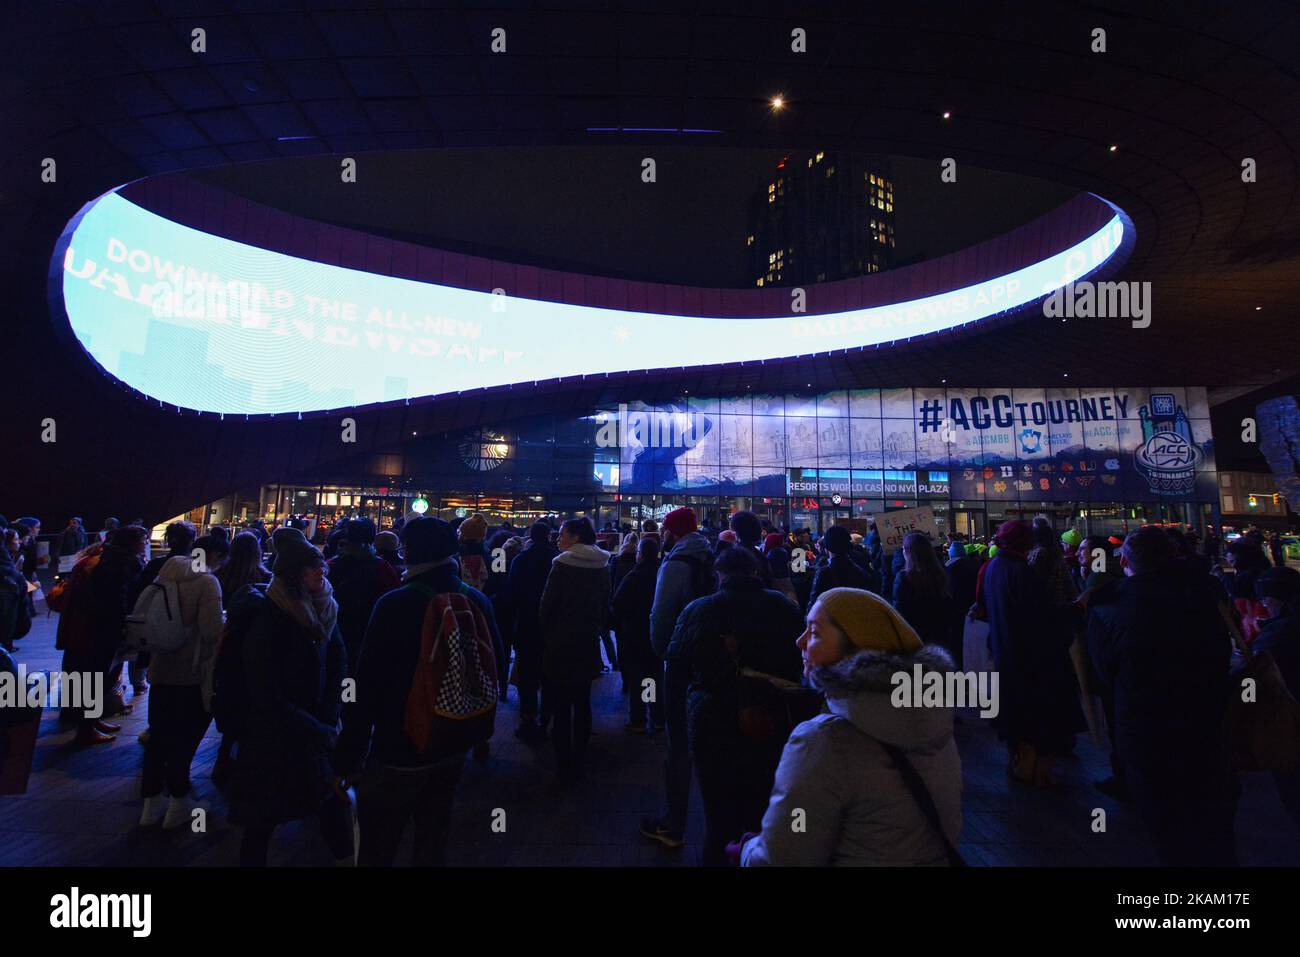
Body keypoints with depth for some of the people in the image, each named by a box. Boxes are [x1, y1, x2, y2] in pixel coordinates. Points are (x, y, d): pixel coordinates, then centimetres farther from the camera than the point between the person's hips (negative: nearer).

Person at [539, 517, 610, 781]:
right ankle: (580, 762, 23)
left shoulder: (563, 564, -15)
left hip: (561, 643, -5)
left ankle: (564, 764, 12)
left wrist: (546, 633, 5)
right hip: (589, 642, 5)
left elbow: (546, 605, -11)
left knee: (560, 705, 6)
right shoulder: (602, 566, 1)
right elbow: (605, 606, 7)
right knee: (582, 702, 14)